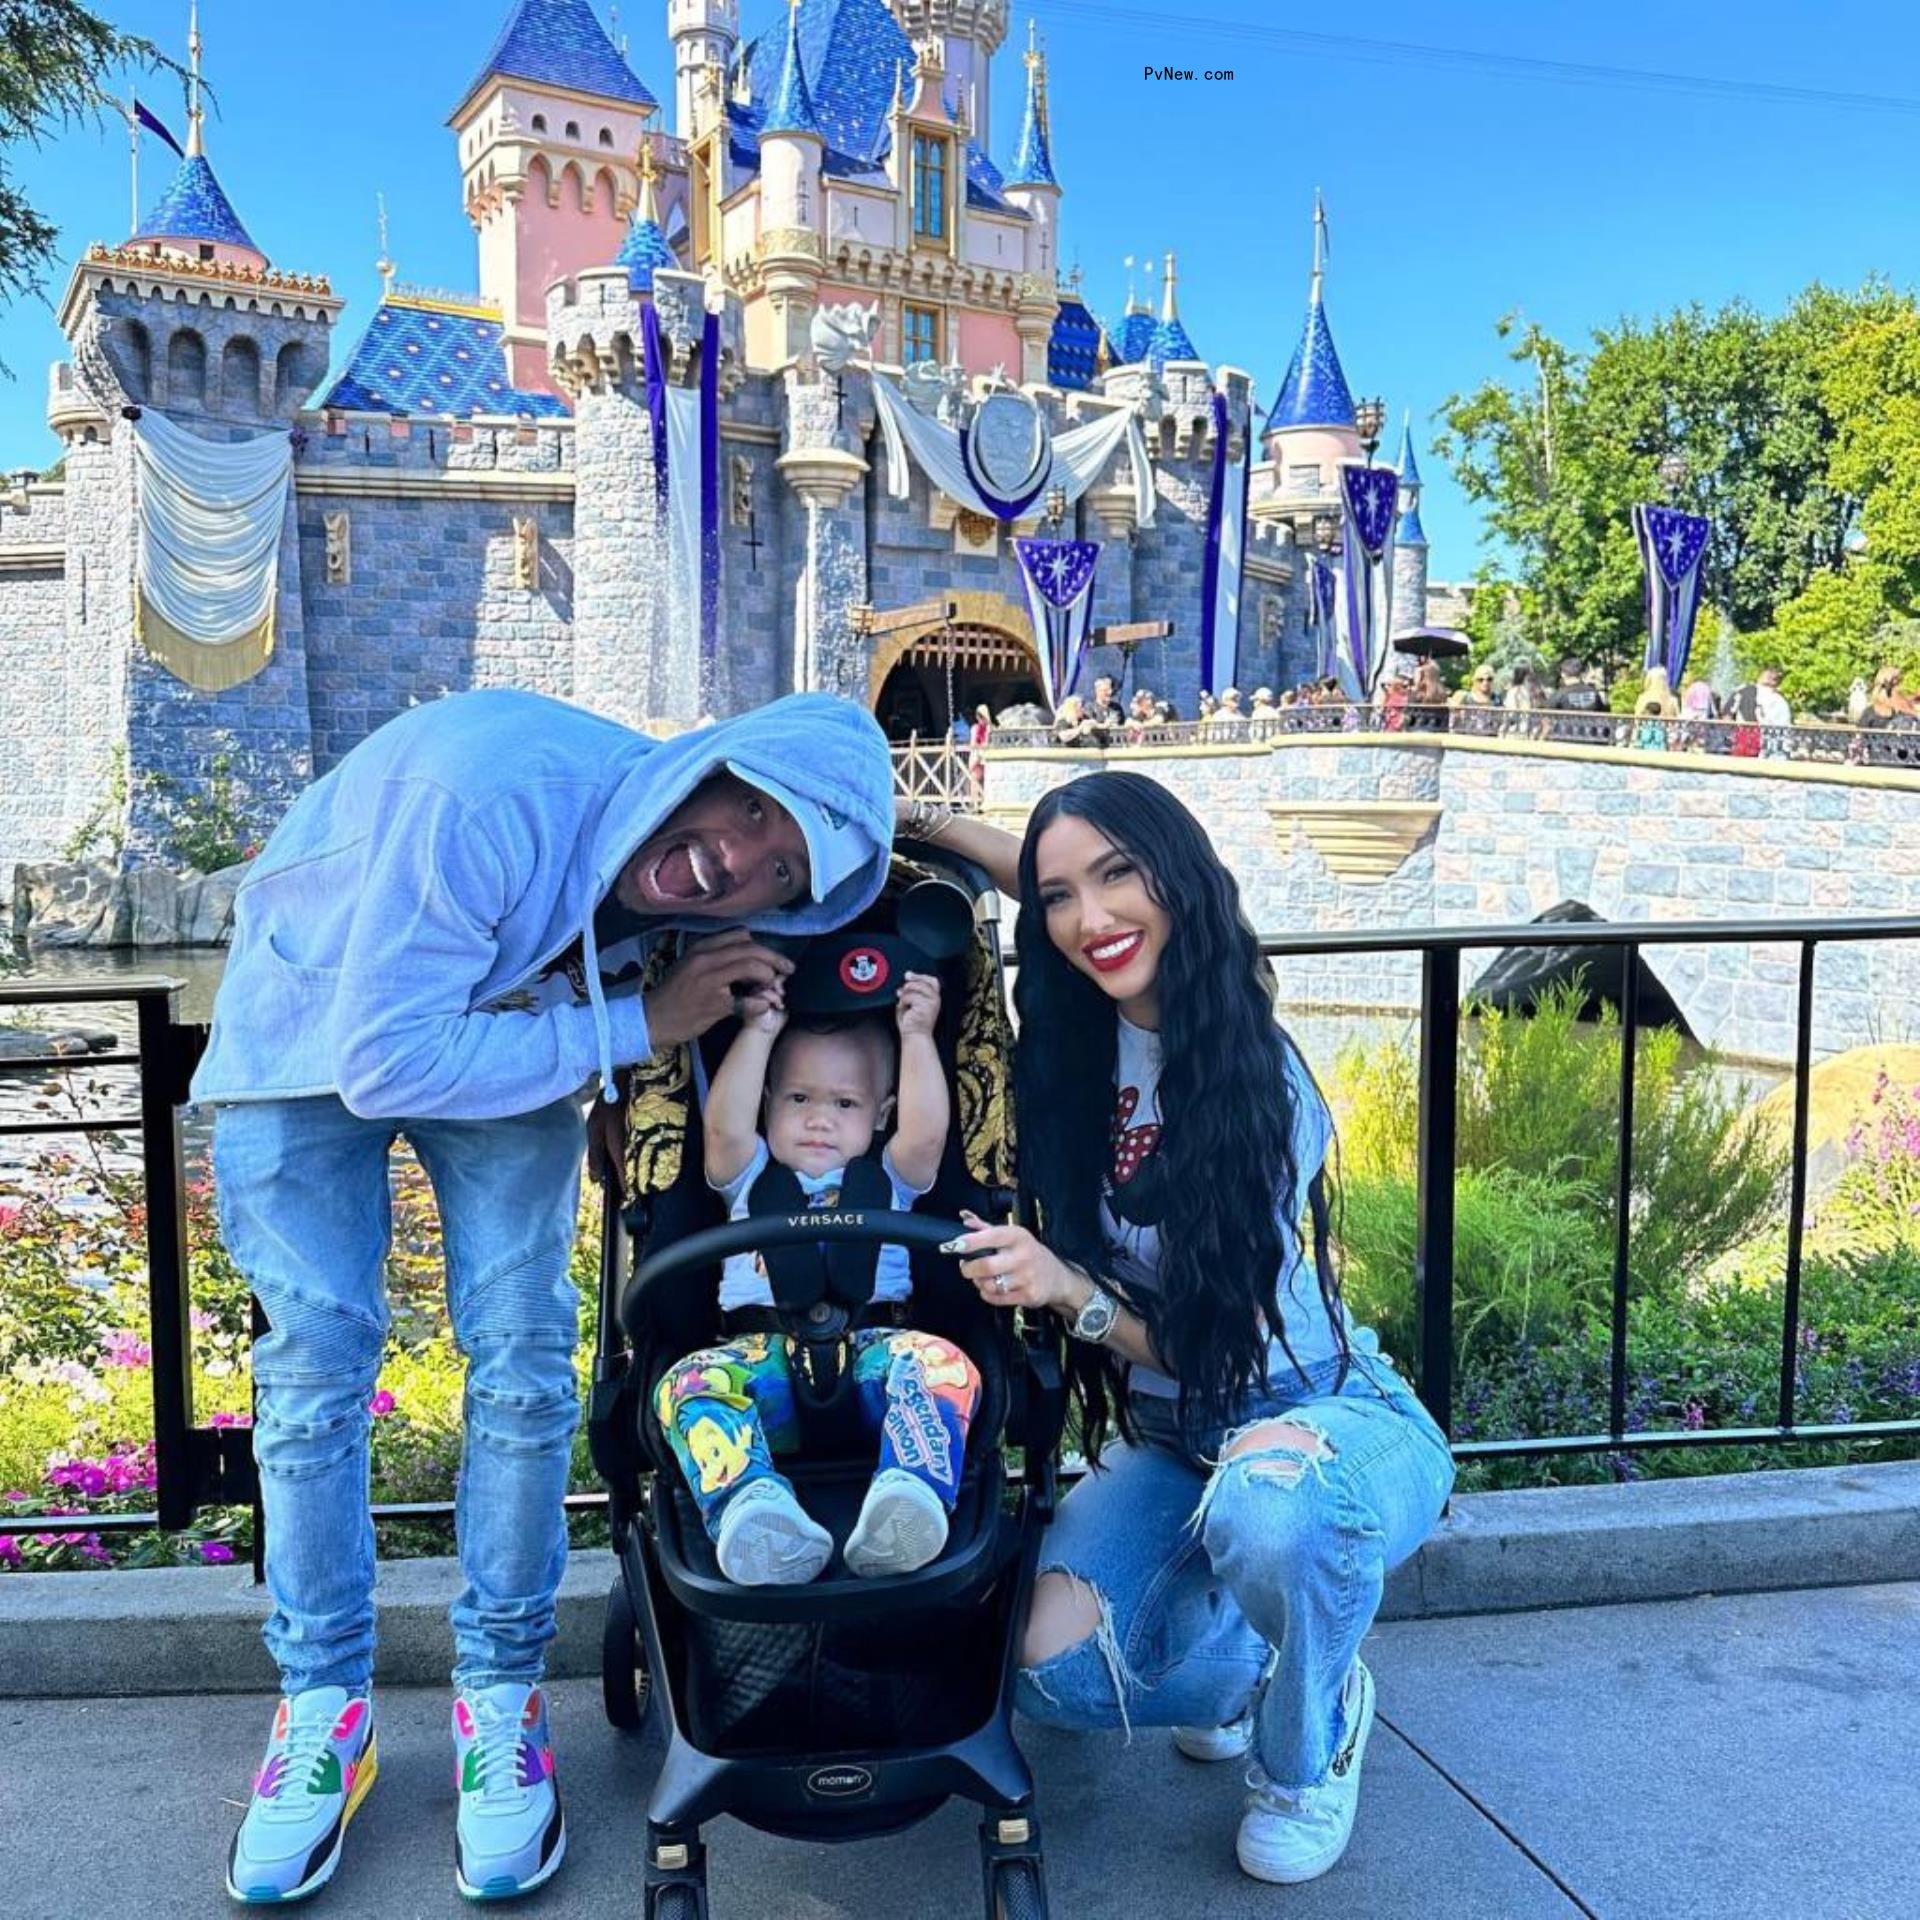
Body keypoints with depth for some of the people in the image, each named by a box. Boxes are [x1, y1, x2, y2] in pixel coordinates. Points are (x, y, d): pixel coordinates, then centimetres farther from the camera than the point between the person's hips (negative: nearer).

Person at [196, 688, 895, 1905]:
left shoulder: (679, 893, -22)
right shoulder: (497, 794, -40)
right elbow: (383, 1060, -36)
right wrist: (632, 1027, -34)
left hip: (508, 1029, 3)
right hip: (313, 1022, -3)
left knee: (522, 1355, -8)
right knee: (318, 1360, -4)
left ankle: (501, 1694, 10)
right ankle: (324, 1707, 14)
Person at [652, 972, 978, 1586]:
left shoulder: (888, 1180, 25)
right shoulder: (752, 1178, 25)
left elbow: (927, 1132, 4)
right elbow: (724, 1126, 4)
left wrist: (917, 1038, 1)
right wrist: (758, 1032, 2)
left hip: (869, 1347, 0)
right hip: (764, 1351, 0)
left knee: (942, 1364, -33)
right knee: (688, 1381, -31)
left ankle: (910, 1501, -54)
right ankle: (753, 1509, -54)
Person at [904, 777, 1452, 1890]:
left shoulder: (1259, 1077, -19)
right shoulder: (1076, 1045, -6)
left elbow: (1223, 1341, -18)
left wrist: (1072, 1293, -34)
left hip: (1324, 1414, -4)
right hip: (1169, 1440, 4)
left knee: (1265, 1499, -40)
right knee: (1056, 1671, -21)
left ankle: (1308, 1749, -5)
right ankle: (1250, 1669, 14)